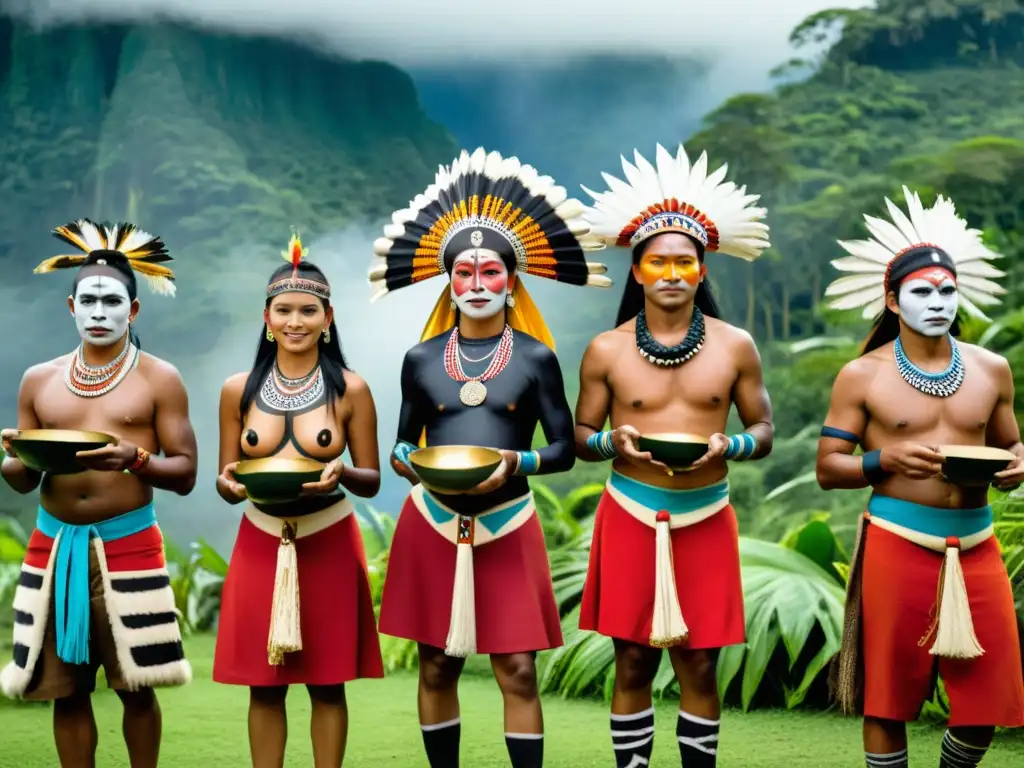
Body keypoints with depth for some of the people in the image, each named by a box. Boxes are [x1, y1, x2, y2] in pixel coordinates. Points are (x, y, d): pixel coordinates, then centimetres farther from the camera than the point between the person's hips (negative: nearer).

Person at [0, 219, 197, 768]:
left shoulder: (159, 378, 2)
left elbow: (185, 474, -2)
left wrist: (135, 458, -21)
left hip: (128, 544, -3)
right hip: (54, 545, 3)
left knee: (136, 685, 2)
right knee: (65, 687, 5)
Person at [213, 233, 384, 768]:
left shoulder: (351, 390, -3)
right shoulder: (238, 390, 2)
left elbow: (371, 481, 0)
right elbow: (227, 482, 6)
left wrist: (341, 473, -22)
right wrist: (230, 482, -17)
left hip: (328, 545, -1)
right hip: (261, 544, 2)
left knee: (327, 682, 5)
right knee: (264, 685, 6)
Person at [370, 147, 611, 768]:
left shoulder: (537, 358, 0)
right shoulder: (422, 360, 4)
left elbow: (564, 449, 0)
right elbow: (402, 446, 10)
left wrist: (516, 464, -19)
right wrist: (415, 466, -13)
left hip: (508, 525, -2)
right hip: (432, 525, 2)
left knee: (518, 670, -2)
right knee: (437, 667, 8)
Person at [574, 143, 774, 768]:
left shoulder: (735, 347, 0)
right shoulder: (606, 350, -1)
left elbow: (764, 430, 7)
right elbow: (581, 436, 6)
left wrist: (729, 446, -15)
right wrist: (613, 442, -16)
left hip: (705, 519, 0)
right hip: (631, 518, 0)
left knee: (699, 665, 5)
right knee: (633, 663, 5)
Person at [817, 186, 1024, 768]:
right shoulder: (862, 376, -2)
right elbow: (828, 468, -1)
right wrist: (888, 460, -18)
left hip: (977, 544, 3)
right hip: (898, 544, -3)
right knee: (888, 696, 6)